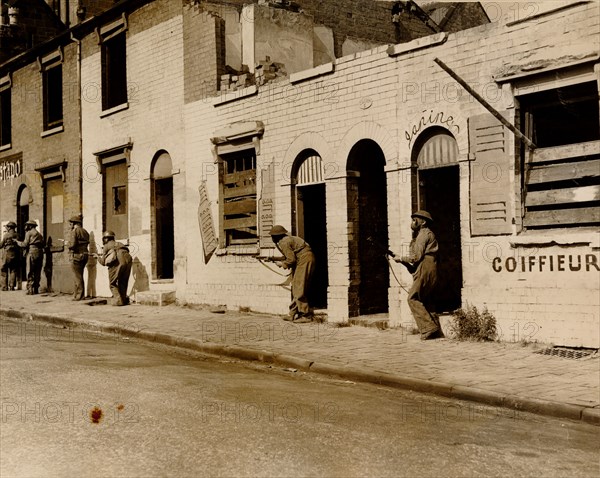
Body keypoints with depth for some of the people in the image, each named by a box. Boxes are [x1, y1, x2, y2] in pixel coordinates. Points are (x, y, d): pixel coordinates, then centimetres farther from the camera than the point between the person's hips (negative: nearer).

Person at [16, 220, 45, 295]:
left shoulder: (29, 233, 1)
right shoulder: (39, 234, 21)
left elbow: (25, 244, -5)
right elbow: (43, 243, 12)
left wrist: (17, 242, 9)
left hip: (32, 252, -6)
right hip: (40, 252, 6)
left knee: (30, 272, -5)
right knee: (37, 272, 9)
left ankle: (31, 290, -10)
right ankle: (36, 289, 8)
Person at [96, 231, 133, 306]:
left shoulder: (106, 246, 19)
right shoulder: (119, 244, 33)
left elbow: (103, 262, 16)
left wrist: (99, 258, 39)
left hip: (116, 262, -5)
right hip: (127, 259, 5)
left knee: (113, 283, 9)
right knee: (123, 282, 22)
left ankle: (118, 300, -2)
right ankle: (124, 299, 18)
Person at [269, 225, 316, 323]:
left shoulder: (284, 243, -17)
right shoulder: (285, 239, 14)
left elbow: (291, 259, -19)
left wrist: (282, 264, -3)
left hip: (304, 259, -11)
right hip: (303, 260, 11)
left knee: (298, 289, -10)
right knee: (295, 288, 12)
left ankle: (307, 316, -8)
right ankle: (294, 314, 16)